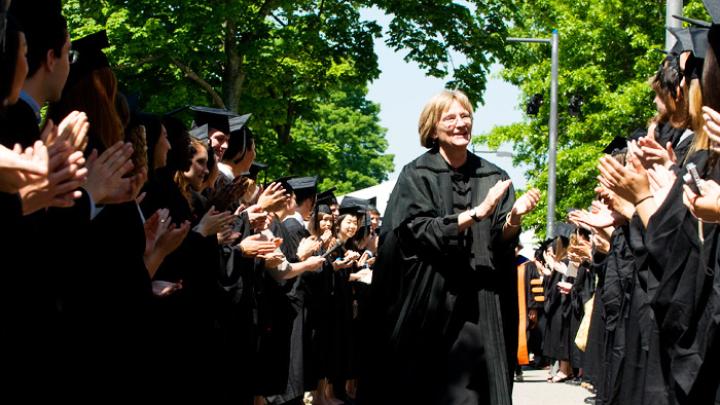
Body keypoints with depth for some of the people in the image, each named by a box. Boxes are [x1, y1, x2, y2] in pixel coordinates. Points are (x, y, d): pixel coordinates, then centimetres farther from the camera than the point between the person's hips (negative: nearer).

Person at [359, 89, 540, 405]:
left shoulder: (494, 177, 9)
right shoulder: (416, 175, 0)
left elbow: (501, 242, 4)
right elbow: (418, 231, -13)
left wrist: (513, 218, -17)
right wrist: (476, 213, -20)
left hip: (480, 305, 2)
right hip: (427, 302, -2)